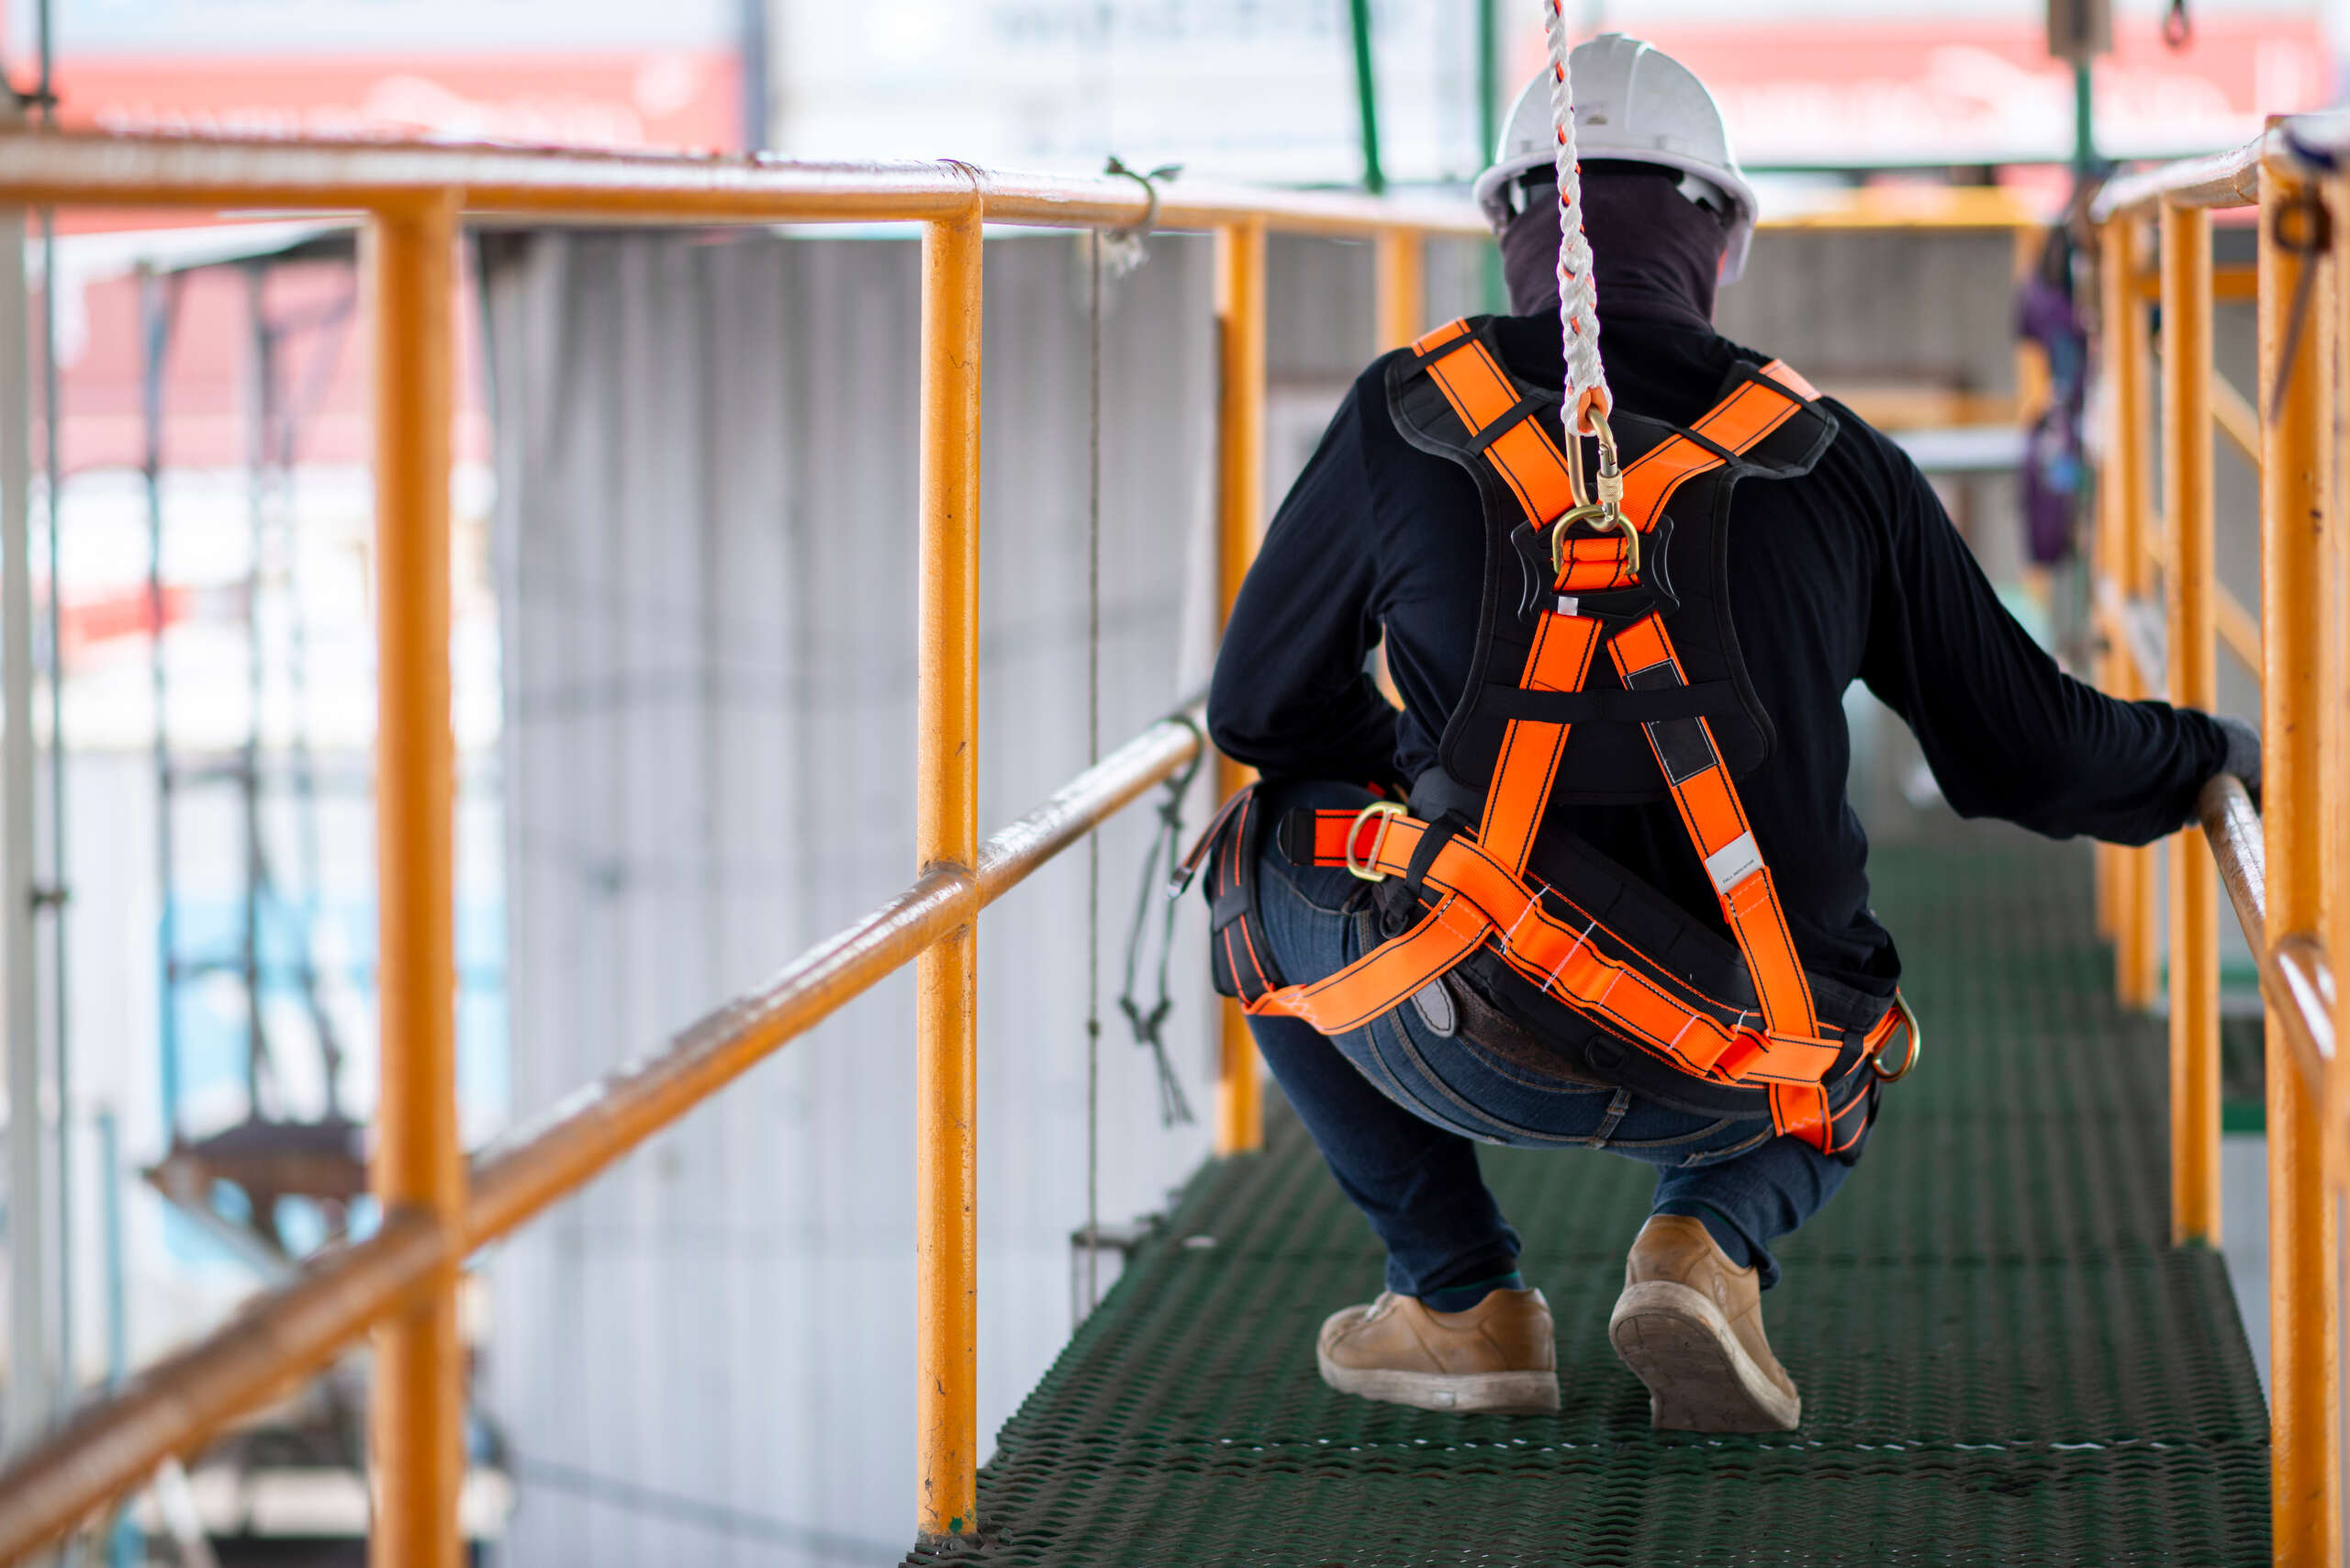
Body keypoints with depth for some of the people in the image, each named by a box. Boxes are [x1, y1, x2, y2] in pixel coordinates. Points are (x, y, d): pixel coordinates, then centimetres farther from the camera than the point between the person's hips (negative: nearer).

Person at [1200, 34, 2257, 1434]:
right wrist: (2213, 755, 34)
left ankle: (1463, 1297, 21)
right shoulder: (1837, 461, 6)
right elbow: (2035, 752, 11)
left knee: (1272, 851, 29)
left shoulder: (1410, 415, 1)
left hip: (1480, 1038, -2)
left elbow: (1257, 707, 13)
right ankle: (1712, 1238, 5)